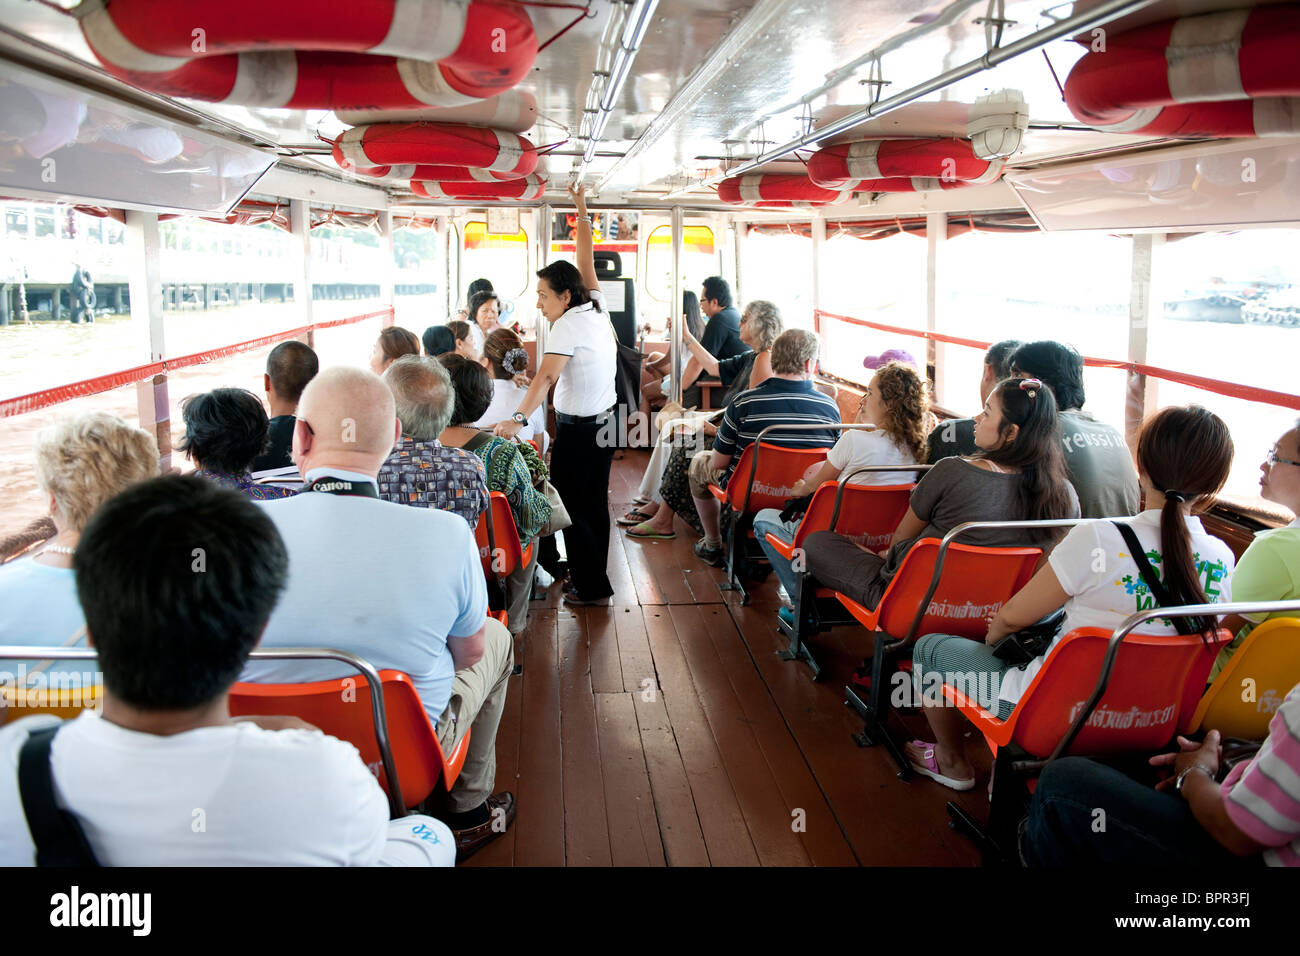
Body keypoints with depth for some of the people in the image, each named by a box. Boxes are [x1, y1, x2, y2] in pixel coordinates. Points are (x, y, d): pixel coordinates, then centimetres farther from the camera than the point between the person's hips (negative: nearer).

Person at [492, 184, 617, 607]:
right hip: (605, 422, 9)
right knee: (595, 503, 16)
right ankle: (594, 578, 26)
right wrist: (582, 210, 23)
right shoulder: (597, 308, 4)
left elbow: (546, 375, -31)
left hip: (578, 430, -9)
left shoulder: (567, 326, -17)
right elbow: (585, 260, 16)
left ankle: (592, 586, 6)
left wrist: (518, 419, -40)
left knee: (569, 507, 1)